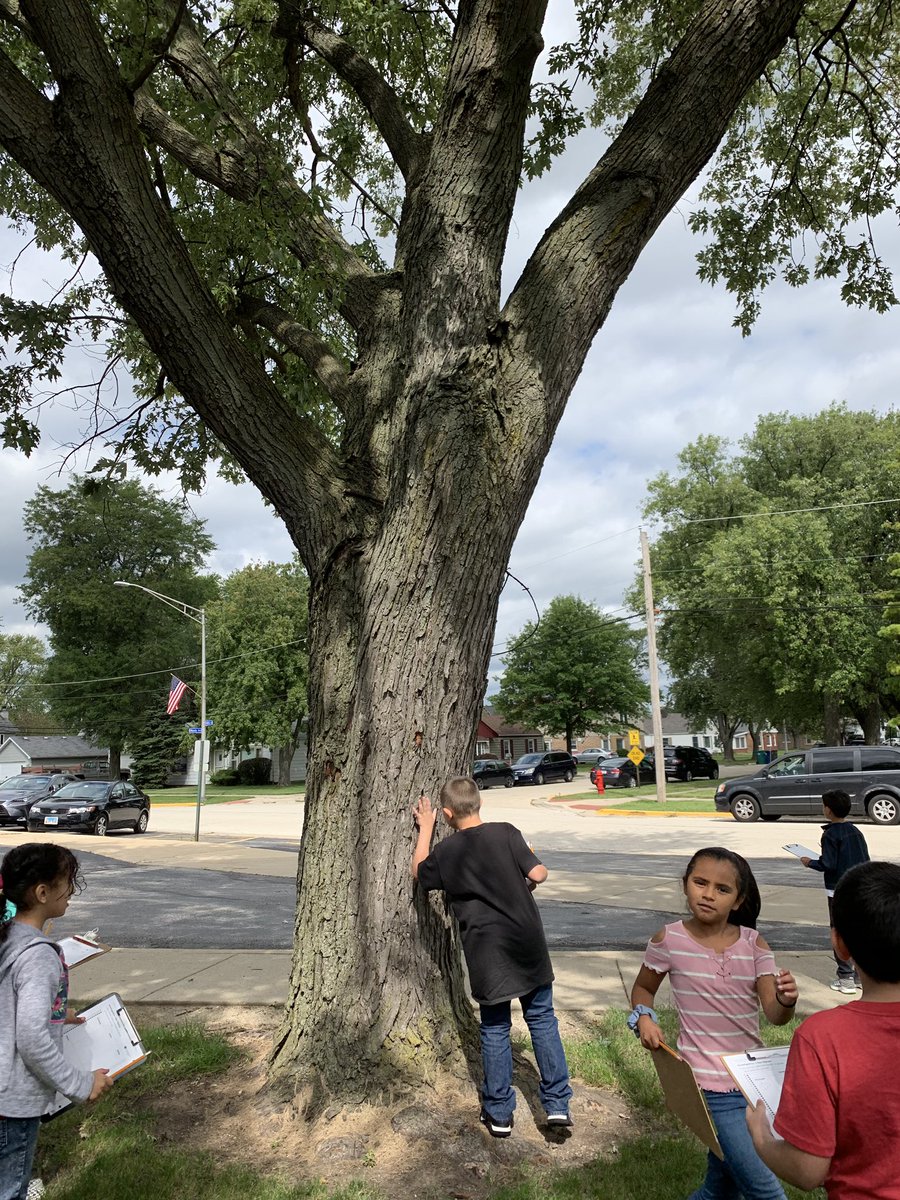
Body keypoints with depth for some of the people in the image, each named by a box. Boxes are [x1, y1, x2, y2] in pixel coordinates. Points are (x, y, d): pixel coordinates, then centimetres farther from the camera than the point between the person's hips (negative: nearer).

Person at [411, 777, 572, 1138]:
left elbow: (419, 872, 16)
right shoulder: (506, 832, -7)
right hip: (528, 945, 1)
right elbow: (538, 874, -9)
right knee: (542, 1019, 16)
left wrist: (425, 829, 20)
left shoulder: (446, 851, -4)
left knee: (495, 1029, 14)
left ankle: (499, 1113, 23)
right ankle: (558, 1104, 17)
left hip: (487, 953, 0)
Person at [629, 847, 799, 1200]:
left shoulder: (754, 944, -6)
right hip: (710, 1085, -4)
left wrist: (786, 1000, -35)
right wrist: (643, 1017, -16)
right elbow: (643, 988, 4)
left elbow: (775, 1015, -14)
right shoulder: (669, 940, -13)